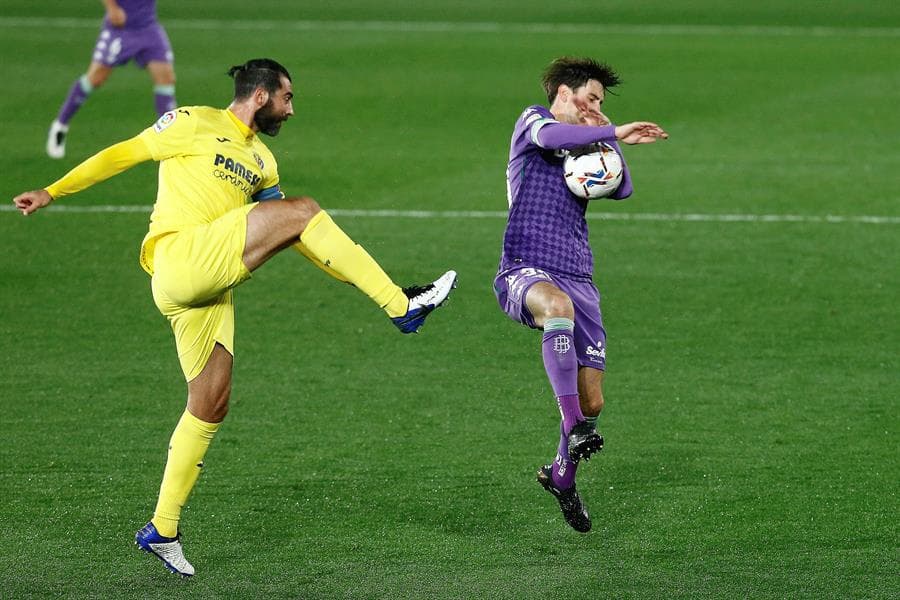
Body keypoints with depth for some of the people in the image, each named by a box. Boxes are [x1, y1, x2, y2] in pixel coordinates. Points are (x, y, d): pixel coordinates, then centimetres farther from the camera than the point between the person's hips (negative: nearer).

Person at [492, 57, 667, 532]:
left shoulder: (583, 145, 26)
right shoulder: (532, 122, 6)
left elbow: (622, 190, 13)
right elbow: (549, 136, -20)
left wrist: (604, 139, 6)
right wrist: (614, 133, -28)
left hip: (578, 280, 7)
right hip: (526, 272, -7)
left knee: (592, 401, 3)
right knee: (558, 305, -43)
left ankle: (561, 475, 29)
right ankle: (573, 429, -45)